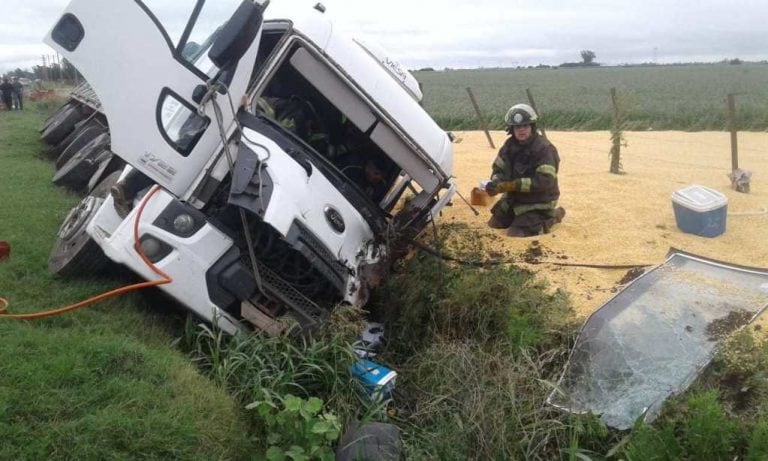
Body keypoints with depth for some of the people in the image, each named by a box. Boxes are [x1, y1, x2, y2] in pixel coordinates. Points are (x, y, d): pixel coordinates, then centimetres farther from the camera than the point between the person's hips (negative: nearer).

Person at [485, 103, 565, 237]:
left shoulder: (544, 149, -24)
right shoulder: (510, 145, -2)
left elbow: (544, 182, -30)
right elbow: (499, 169, 2)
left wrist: (509, 185, -33)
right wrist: (496, 184, -23)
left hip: (538, 202, -7)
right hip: (514, 198, 7)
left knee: (516, 233, -15)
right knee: (494, 224, 10)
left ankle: (551, 216, 7)